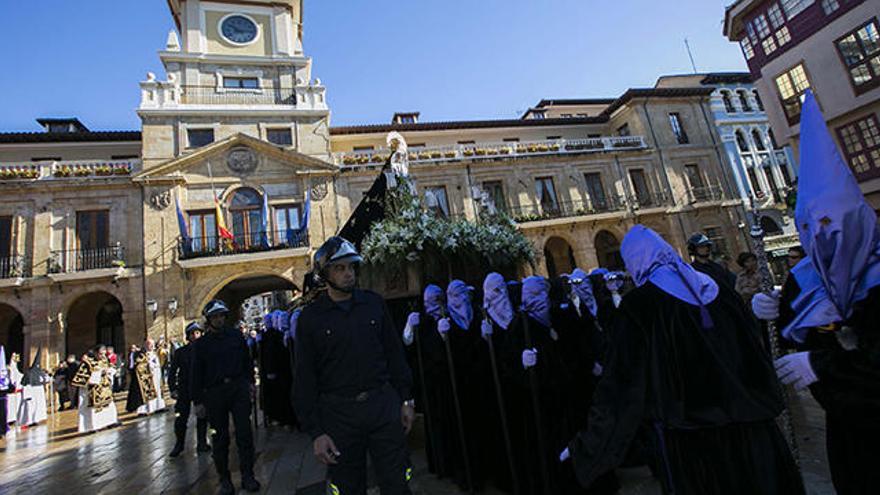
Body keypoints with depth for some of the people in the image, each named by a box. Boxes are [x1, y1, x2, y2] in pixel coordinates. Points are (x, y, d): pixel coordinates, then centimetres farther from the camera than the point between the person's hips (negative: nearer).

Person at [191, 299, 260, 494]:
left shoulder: (236, 335, 6)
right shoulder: (201, 343, 4)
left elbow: (247, 360, 12)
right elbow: (196, 374, 6)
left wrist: (251, 382, 6)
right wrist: (198, 401, 4)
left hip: (239, 388, 0)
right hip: (214, 393, 0)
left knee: (244, 434, 1)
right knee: (220, 438, 9)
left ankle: (247, 476, 12)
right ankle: (224, 479, 22)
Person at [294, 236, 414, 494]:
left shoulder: (374, 303, 2)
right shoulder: (310, 317, -3)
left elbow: (394, 354, 7)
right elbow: (305, 378, -1)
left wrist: (406, 400, 5)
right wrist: (315, 432, -4)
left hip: (383, 403, 1)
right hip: (338, 413, -1)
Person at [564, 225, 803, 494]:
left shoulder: (637, 305, -18)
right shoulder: (714, 287, 0)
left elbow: (623, 384, -18)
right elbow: (753, 345, 8)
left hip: (689, 436, -5)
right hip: (747, 424, 5)